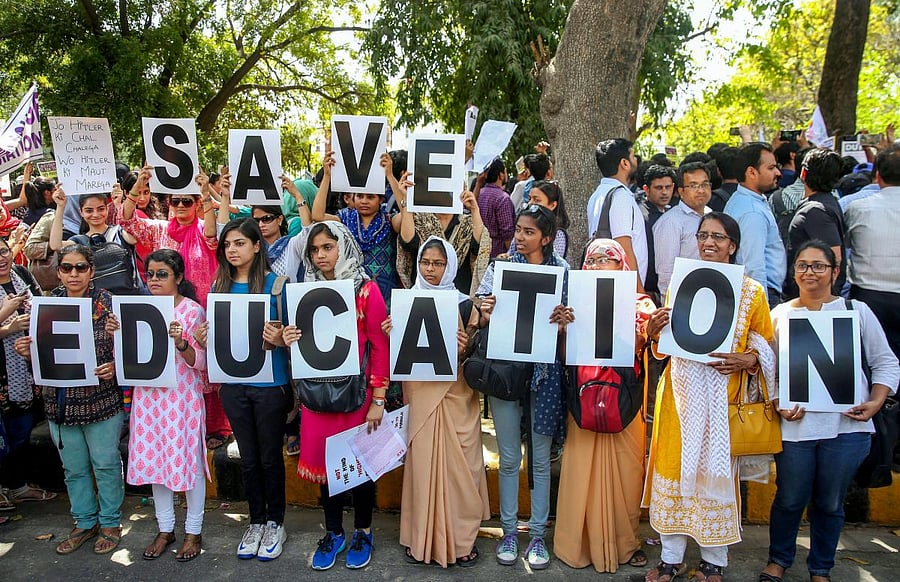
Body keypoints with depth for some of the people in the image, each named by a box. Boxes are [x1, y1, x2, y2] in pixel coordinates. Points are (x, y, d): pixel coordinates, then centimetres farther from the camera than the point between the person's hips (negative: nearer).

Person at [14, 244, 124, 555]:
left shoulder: (107, 303, -7)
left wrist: (113, 367, -26)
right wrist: (25, 350, -8)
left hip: (101, 399, -4)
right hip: (60, 401, 4)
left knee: (106, 464, 8)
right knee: (74, 468, 16)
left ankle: (110, 522, 26)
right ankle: (85, 522, 33)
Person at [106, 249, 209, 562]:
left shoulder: (193, 310, -7)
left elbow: (199, 362, -11)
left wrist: (180, 343, -29)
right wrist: (116, 334, -6)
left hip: (182, 398, -5)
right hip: (148, 396, 5)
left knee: (188, 460, 2)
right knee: (155, 460, 12)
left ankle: (193, 531, 18)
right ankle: (165, 529, 28)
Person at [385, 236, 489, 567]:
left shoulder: (464, 305, 3)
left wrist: (465, 347, -17)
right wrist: (391, 334, -10)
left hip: (456, 394, -1)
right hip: (420, 394, 1)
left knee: (458, 463, 1)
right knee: (421, 461, 3)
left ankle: (461, 539, 16)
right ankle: (420, 537, 18)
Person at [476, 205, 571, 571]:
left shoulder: (562, 270, 1)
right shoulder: (500, 268, 2)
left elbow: (566, 329, 5)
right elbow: (482, 321, 3)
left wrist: (564, 320, -17)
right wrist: (485, 314, -19)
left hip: (544, 372, 0)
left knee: (540, 459, 9)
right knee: (509, 458, 9)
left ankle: (538, 536, 23)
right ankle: (509, 532, 24)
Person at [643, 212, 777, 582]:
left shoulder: (752, 291, 3)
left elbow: (766, 346, 5)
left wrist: (747, 360, -16)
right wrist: (652, 330, -7)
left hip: (723, 395, -2)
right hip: (680, 391, 2)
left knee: (716, 469, 5)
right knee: (673, 467, 4)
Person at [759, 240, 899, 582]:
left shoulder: (857, 311, 6)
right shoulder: (781, 314, 6)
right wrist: (779, 405, -8)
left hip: (847, 426, 0)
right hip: (795, 426, 0)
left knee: (830, 503, 11)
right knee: (789, 499, 8)